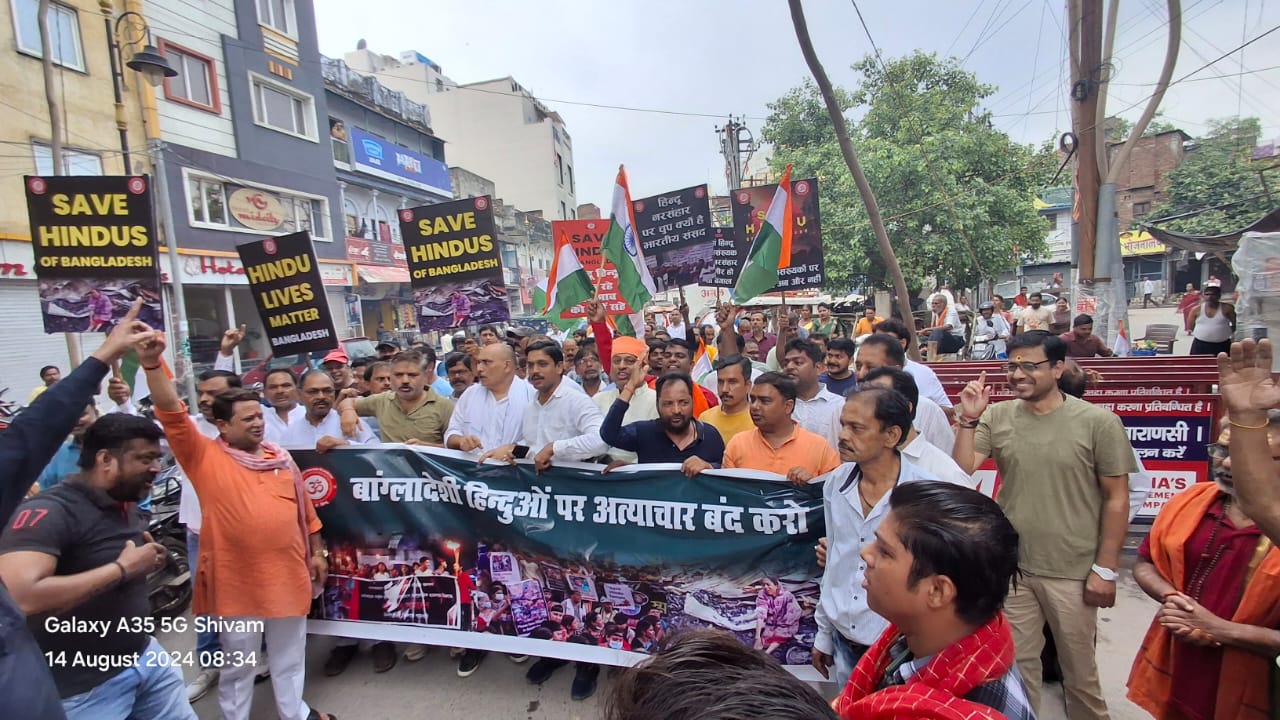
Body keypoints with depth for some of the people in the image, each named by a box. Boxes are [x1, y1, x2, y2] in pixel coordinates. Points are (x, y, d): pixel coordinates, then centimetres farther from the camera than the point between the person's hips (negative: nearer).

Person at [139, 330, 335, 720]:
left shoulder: (281, 458, 6)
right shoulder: (206, 456, -6)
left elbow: (305, 510, 11)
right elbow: (172, 413, -19)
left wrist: (317, 552, 12)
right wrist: (152, 365, -31)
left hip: (288, 575, 4)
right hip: (237, 581, -4)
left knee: (289, 655, 20)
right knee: (238, 662, 15)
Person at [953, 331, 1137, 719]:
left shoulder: (1098, 421, -9)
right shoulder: (996, 417, -4)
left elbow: (1116, 498, -5)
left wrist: (1106, 568, -6)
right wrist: (968, 419, -18)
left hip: (1073, 571, -2)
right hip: (1011, 567, 2)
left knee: (1080, 672, 18)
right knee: (1015, 666, 18)